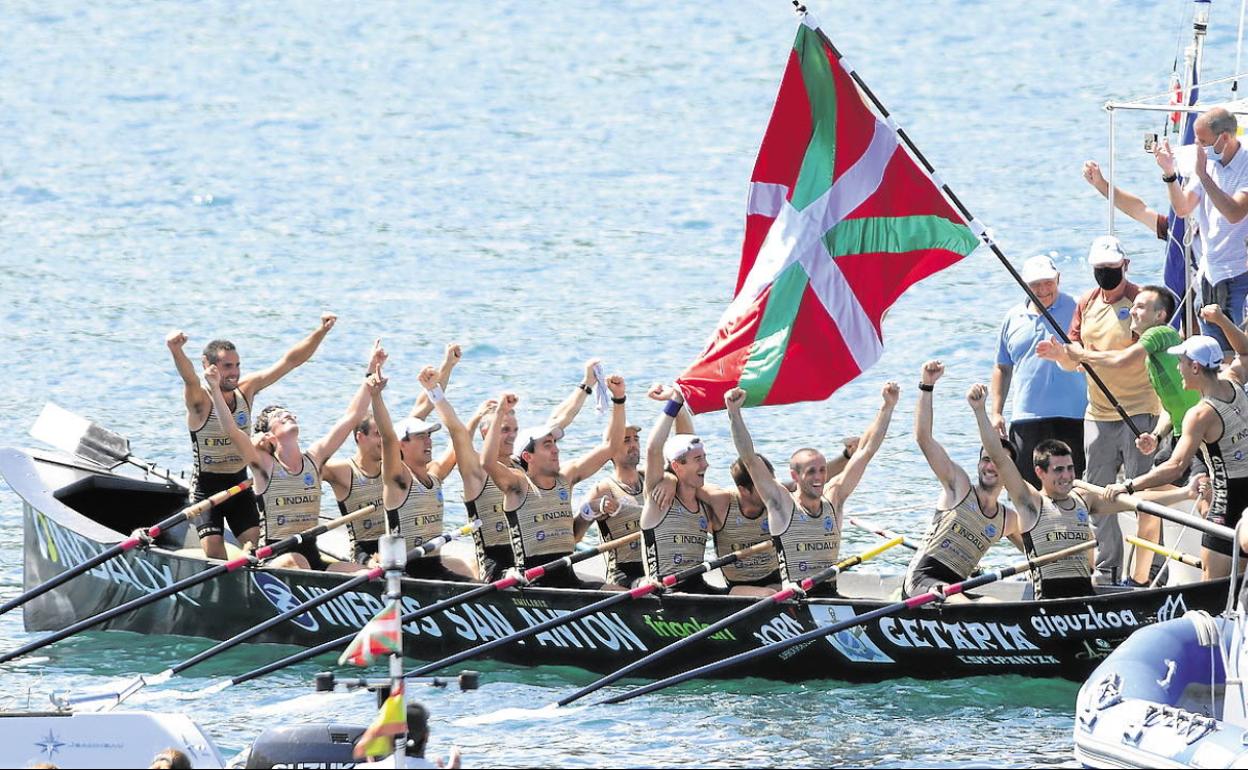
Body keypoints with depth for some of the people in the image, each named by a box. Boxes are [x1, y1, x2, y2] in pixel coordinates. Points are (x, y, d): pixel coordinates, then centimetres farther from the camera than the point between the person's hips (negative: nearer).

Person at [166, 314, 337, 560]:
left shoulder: (246, 389, -2)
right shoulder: (200, 401, -17)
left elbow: (290, 361, -2)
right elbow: (189, 377, -39)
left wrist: (321, 332, -13)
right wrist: (176, 351, -62)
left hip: (240, 485, 4)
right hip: (206, 488, -4)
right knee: (214, 556, -14)